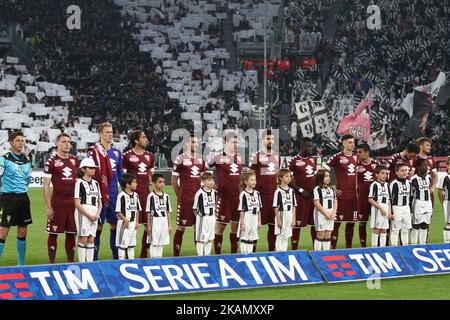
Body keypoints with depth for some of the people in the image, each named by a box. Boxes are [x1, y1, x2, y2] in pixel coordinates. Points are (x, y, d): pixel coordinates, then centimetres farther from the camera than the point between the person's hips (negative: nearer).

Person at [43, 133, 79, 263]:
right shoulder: (51, 161, -5)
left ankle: (70, 262, 17)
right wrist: (48, 207, -11)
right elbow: (46, 186, -6)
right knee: (53, 233, 1)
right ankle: (52, 263, 7)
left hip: (73, 202, 5)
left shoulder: (75, 160, 10)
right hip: (57, 202, -5)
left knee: (71, 233, 9)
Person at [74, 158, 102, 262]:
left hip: (94, 215, 6)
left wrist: (97, 215, -1)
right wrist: (89, 215, -12)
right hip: (83, 213, -6)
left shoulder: (96, 183, 15)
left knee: (91, 240, 7)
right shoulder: (80, 183, -5)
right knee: (83, 239, -5)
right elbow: (77, 203, -10)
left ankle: (90, 262, 9)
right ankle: (82, 263, -2)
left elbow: (99, 202, 16)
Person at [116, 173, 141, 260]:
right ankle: (121, 260, 5)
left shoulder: (135, 195, 8)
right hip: (124, 223, -7)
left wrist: (137, 222, 8)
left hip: (133, 223, 7)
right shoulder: (122, 195, -14)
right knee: (123, 243, -1)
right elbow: (118, 211, -13)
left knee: (132, 243, 14)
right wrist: (125, 219, -19)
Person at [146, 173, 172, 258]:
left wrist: (169, 225, 10)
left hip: (164, 221, 5)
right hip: (155, 221, -5)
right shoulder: (151, 196, -7)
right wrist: (148, 225, -7)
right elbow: (148, 212, -6)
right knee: (154, 243, 0)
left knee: (161, 243, 11)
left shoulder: (166, 196, 8)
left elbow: (168, 211, 12)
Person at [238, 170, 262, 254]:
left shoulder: (257, 193, 8)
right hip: (246, 218, -6)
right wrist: (242, 223, -11)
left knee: (252, 239, 11)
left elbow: (259, 209, 13)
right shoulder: (243, 194, -10)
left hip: (254, 218, 6)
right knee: (244, 238, 0)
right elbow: (241, 210, -9)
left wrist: (259, 221, 12)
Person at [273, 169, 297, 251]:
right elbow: (276, 207, -9)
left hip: (290, 216, 5)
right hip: (281, 216, -5)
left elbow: (294, 206, 11)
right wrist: (278, 220, -13)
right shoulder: (278, 191, -9)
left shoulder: (291, 191, 8)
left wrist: (294, 219, 7)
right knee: (280, 237, -1)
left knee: (286, 237, 10)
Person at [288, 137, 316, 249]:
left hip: (314, 196, 6)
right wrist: (301, 190, -12)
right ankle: (294, 249, 2)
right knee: (297, 224, -2)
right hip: (301, 197, -6)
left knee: (315, 223, 9)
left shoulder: (312, 159, 12)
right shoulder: (294, 161, -8)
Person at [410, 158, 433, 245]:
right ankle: (413, 244, 5)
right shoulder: (414, 179, -11)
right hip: (418, 203, -6)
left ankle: (423, 244, 17)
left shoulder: (428, 177, 9)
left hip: (428, 203, 6)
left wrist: (432, 206, 14)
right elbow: (411, 194, -9)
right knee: (416, 225, 0)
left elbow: (430, 192, 15)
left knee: (425, 225, 10)